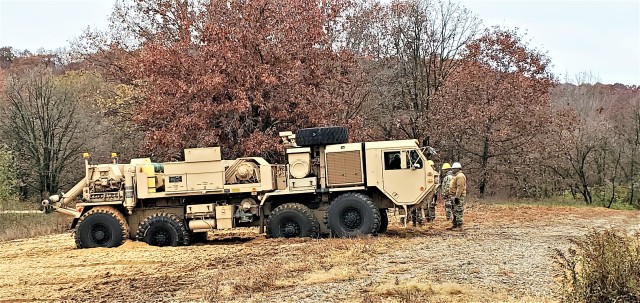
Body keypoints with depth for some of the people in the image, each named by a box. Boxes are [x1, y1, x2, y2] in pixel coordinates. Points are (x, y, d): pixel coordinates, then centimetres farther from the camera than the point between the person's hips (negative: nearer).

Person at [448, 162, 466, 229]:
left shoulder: (460, 176, -15)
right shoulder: (456, 176, 20)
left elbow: (460, 187, -23)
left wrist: (457, 197, -26)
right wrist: (453, 196, 23)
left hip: (458, 197, -11)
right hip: (455, 196, 11)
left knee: (458, 212, -10)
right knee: (455, 212, 14)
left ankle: (459, 226, -10)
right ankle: (455, 225, 20)